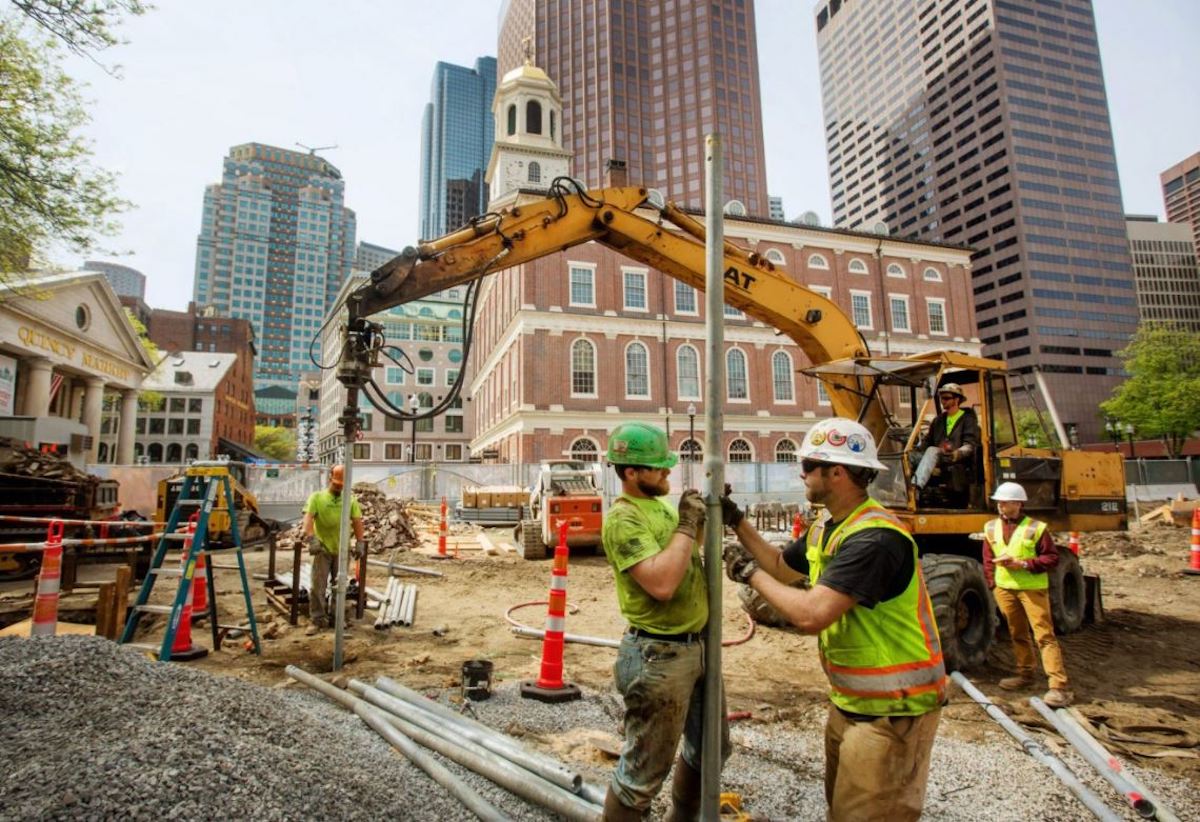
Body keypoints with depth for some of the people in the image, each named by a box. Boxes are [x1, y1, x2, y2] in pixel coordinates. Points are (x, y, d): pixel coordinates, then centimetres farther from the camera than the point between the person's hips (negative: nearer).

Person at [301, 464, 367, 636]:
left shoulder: (351, 500, 6)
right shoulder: (316, 497, 0)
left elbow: (357, 521, -1)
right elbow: (308, 518, -12)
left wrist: (360, 543, -12)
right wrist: (311, 539, -27)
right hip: (322, 549, -2)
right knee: (317, 586, -2)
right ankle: (318, 620, 8)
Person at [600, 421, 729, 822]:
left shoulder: (661, 504, 7)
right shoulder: (621, 519, -21)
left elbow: (689, 546, 24)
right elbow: (661, 584, -31)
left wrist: (708, 513, 7)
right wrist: (687, 523, -22)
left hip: (697, 645, 10)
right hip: (660, 655, -9)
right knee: (644, 770, 4)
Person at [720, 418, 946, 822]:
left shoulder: (875, 538, -29)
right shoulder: (825, 528, 4)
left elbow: (811, 615, -35)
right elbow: (782, 567, 19)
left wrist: (749, 573, -21)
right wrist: (736, 521, 9)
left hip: (891, 709, -10)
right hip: (849, 701, 10)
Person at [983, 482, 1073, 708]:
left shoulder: (1036, 528, -7)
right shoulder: (991, 528, 6)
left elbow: (1052, 557, -7)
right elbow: (988, 559, 12)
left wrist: (1024, 564, -18)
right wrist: (993, 583, 4)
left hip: (1033, 589, -5)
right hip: (1004, 588, 5)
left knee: (1044, 635, -7)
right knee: (1017, 634, 16)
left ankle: (1060, 686, -6)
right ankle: (1025, 674, 30)